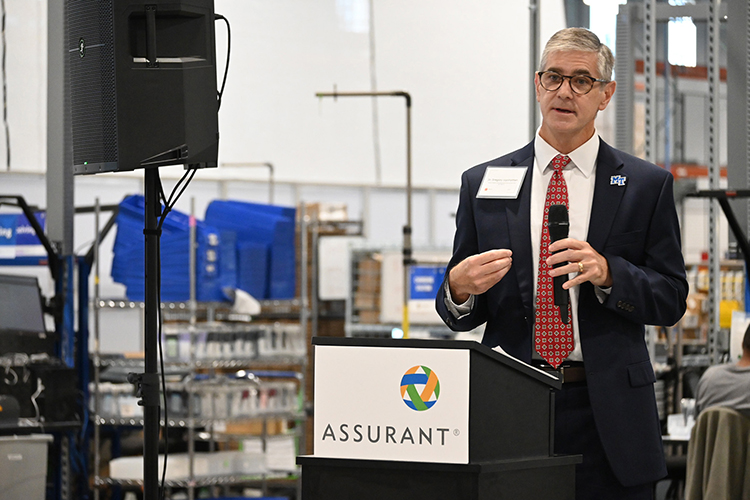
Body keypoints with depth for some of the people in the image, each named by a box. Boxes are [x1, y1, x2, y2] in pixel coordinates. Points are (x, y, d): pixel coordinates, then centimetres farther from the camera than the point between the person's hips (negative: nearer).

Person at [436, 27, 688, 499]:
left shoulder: (647, 185, 7)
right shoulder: (484, 183, 10)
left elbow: (672, 299, 3)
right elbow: (459, 314, 11)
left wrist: (607, 273, -15)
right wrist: (459, 289, -13)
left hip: (607, 419, -1)